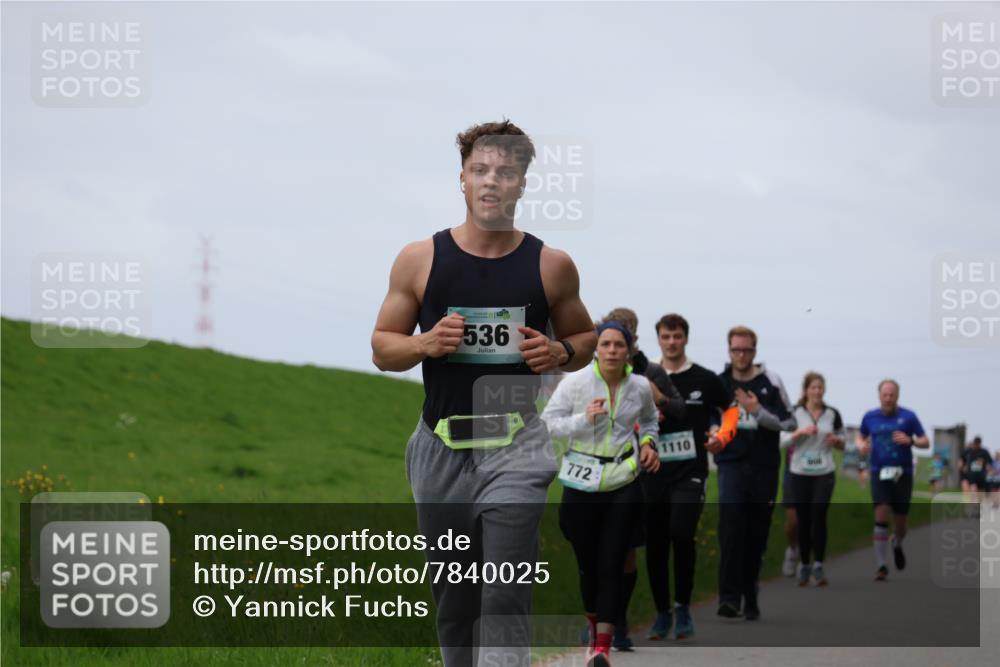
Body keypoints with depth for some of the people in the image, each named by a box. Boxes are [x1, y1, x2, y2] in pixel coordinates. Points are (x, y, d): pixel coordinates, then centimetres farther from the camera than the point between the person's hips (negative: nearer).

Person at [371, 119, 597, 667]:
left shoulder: (551, 266, 2)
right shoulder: (420, 260, 2)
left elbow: (585, 338, 16)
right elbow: (382, 347, 9)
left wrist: (562, 353, -7)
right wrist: (426, 343, -12)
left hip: (515, 444, -2)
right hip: (441, 447, 2)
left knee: (506, 601, -14)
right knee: (453, 603, 11)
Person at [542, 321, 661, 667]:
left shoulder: (640, 387, 1)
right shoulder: (575, 382, -9)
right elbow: (548, 421, -6)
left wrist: (647, 444, 2)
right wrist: (584, 420, -20)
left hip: (623, 485, 1)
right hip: (581, 484, -1)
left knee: (611, 566, -7)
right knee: (588, 564, 6)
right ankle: (594, 631, 30)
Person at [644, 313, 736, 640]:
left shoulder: (705, 379, 2)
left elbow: (731, 410, 14)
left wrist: (721, 436, -4)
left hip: (691, 471, -3)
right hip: (654, 473, 3)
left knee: (681, 533, -21)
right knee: (655, 545, 4)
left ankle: (682, 607, -8)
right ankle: (662, 612, 18)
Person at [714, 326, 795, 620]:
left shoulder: (771, 381, 1)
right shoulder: (718, 383, 6)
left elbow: (789, 423, -1)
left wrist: (757, 411, -14)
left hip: (764, 467, 0)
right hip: (731, 465, 0)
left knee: (757, 535, 5)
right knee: (730, 525, -19)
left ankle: (750, 599, 17)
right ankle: (729, 596, -23)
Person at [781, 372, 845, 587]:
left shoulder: (832, 414, 5)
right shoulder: (795, 413, 1)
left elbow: (842, 443, 14)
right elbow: (783, 440, -4)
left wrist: (836, 440, -8)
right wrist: (801, 432, -20)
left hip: (824, 473, 0)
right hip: (800, 473, 0)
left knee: (819, 516, -12)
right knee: (803, 520, 4)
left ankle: (818, 565, -10)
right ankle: (804, 565, 16)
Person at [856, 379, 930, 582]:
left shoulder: (908, 417, -1)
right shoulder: (870, 417, 4)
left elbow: (926, 442, 3)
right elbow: (861, 436, 20)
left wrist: (910, 441, -18)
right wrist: (861, 445, -3)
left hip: (903, 474, 0)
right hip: (879, 473, 0)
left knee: (900, 521, 7)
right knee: (881, 517, -16)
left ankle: (897, 544, 43)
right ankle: (881, 565, -13)